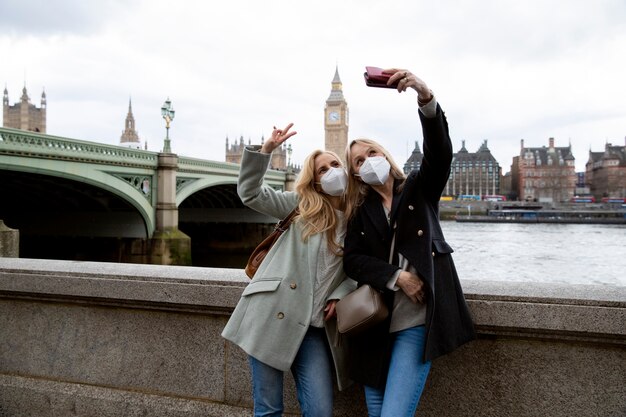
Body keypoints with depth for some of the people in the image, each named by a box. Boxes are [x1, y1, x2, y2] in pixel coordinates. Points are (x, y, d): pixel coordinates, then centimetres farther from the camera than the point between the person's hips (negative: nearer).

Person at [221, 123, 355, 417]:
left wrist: (339, 296, -4)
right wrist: (266, 149, -11)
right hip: (271, 314, -2)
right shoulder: (301, 204, 6)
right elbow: (249, 193, -1)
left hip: (313, 327, 2)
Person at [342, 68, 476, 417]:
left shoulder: (420, 189, 7)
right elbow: (352, 260, 0)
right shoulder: (360, 212, 13)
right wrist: (397, 277, -16)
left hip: (416, 322, -3)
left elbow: (440, 152, -13)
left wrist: (426, 96, -29)